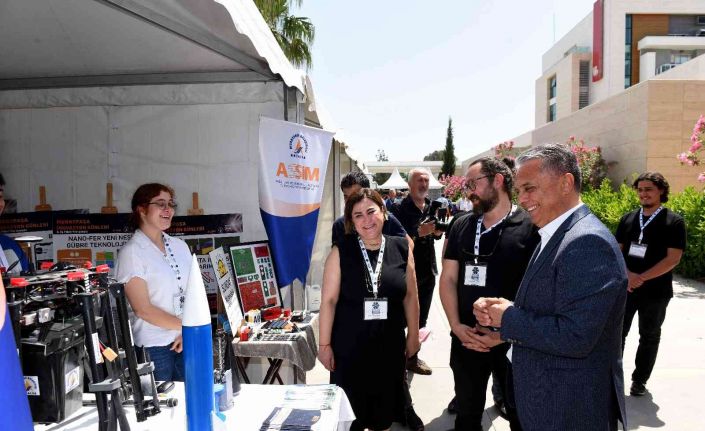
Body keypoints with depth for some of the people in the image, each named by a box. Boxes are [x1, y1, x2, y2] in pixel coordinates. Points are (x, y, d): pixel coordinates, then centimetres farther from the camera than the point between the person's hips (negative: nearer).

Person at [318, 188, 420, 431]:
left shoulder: (401, 248, -3)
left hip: (389, 345, 2)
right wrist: (324, 344, -7)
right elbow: (329, 300, -8)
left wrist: (413, 334, 8)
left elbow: (410, 295, 5)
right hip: (349, 346, -2)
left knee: (384, 410, 19)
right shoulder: (341, 252, -9)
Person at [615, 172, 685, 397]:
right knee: (617, 333, 7)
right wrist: (628, 275, -12)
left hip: (655, 292, -3)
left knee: (649, 336, 11)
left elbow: (673, 259, -12)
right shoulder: (628, 219, 6)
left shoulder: (674, 222, -5)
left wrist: (642, 278, -19)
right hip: (625, 288, 3)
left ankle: (639, 380, 25)